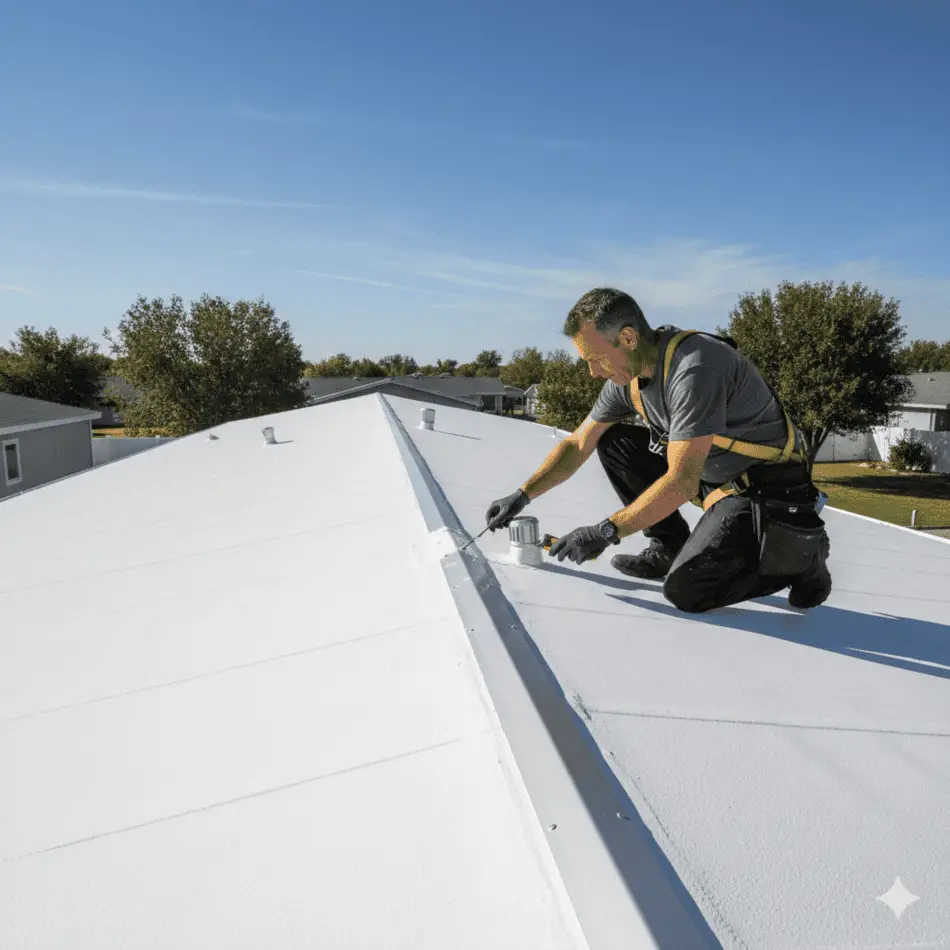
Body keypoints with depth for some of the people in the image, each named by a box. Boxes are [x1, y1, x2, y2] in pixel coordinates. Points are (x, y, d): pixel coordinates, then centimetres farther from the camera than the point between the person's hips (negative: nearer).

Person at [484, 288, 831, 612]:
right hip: (714, 476, 8)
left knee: (685, 589, -22)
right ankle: (671, 547, 7)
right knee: (612, 442, 1)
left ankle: (800, 554, 2)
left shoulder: (694, 368, -30)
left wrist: (606, 532, -25)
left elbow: (681, 483, -30)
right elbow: (577, 445, 6)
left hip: (767, 488, -8)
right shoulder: (628, 374, -3)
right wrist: (521, 497, 1)